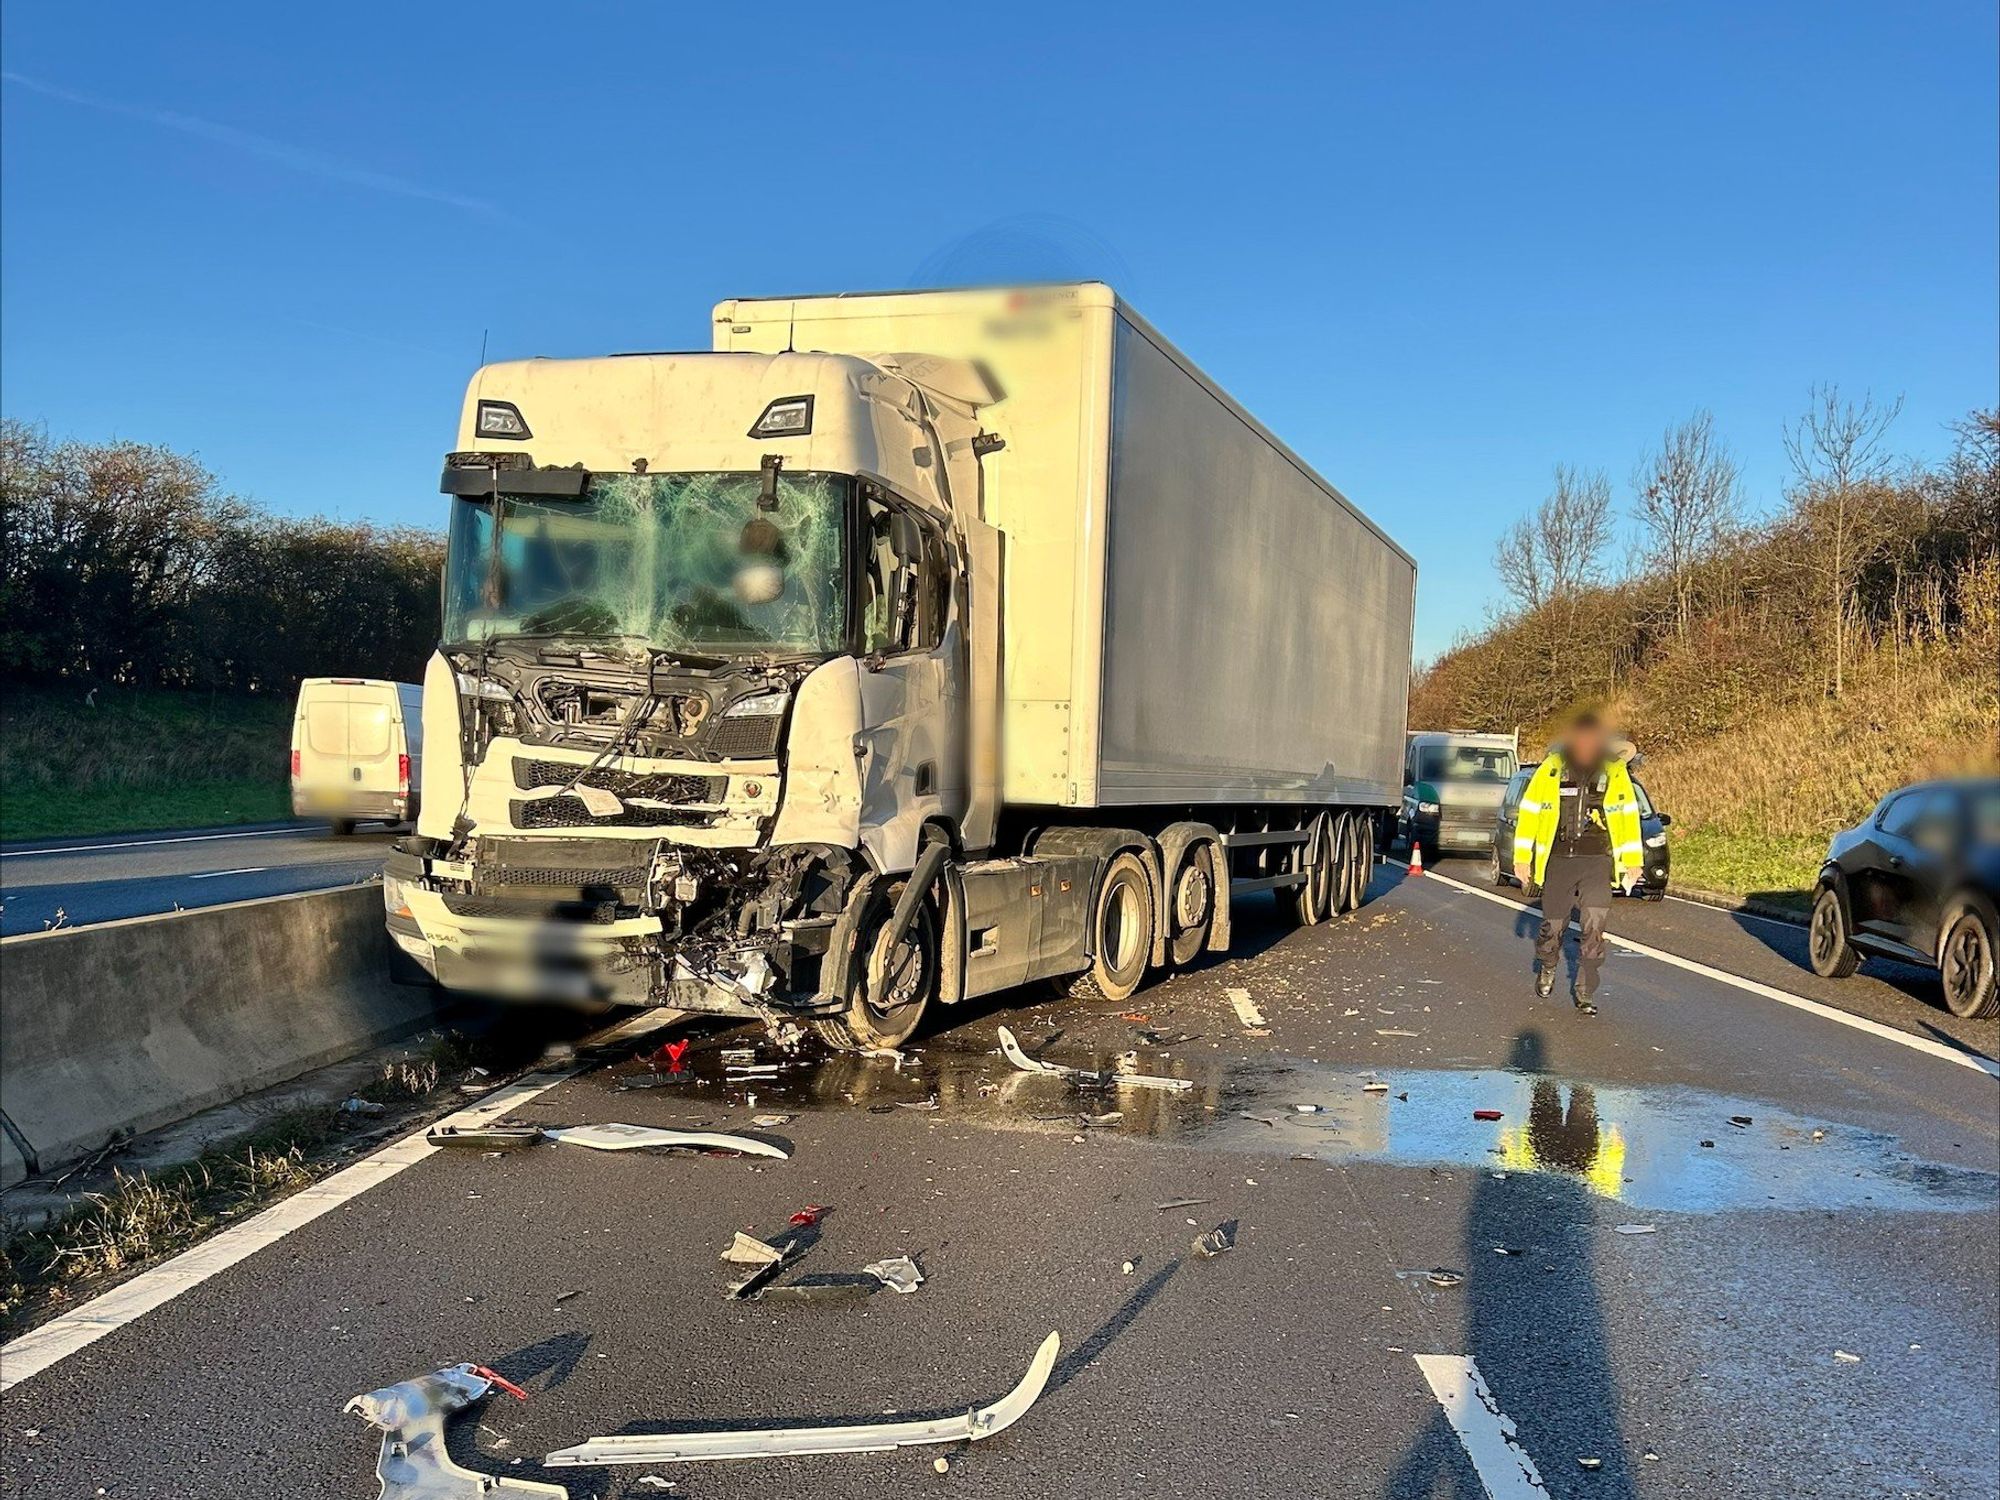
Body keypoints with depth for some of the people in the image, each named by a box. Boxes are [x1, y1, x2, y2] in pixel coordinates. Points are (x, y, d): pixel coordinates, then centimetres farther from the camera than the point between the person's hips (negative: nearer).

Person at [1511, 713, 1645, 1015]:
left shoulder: (1615, 772, 3)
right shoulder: (1551, 769, 0)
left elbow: (1629, 817, 9)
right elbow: (1529, 814, 5)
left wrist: (1633, 861, 7)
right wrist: (1522, 857, 3)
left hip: (1597, 860, 0)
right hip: (1558, 860, 0)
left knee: (1595, 924, -14)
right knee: (1553, 925, 7)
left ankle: (1584, 993, -2)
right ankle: (1546, 970, 38)